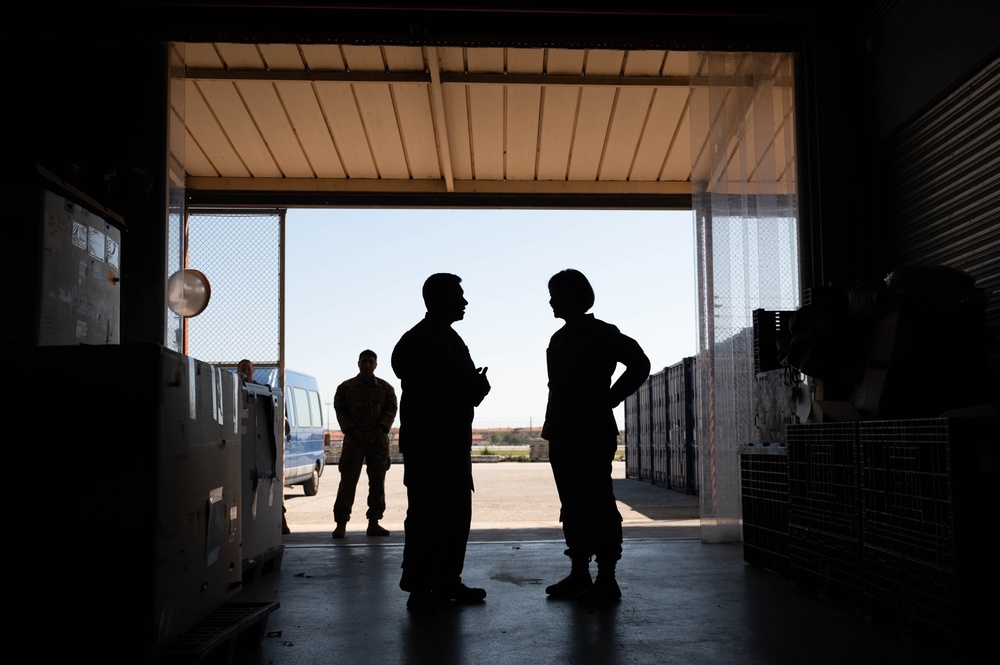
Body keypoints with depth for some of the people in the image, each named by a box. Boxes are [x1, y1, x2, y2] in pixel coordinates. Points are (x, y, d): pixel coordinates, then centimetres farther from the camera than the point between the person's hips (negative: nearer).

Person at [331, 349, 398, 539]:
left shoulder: (386, 388, 8)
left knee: (377, 482, 2)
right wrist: (356, 432, -11)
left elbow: (391, 412, 2)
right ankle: (341, 524, -3)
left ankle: (374, 523, 9)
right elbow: (340, 411, 1)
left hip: (378, 439, 2)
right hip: (353, 438, -1)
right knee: (348, 481, -5)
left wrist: (375, 433, -11)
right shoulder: (345, 387, 6)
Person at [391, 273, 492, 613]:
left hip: (454, 444, 9)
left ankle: (447, 583, 19)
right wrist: (469, 390, -17)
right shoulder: (415, 343, -10)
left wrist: (475, 387, -4)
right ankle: (419, 589, 2)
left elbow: (469, 384, 18)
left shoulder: (452, 339, 17)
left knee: (457, 515, 10)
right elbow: (423, 394, -18)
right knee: (426, 516, -6)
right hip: (426, 446, -9)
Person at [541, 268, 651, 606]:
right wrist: (552, 425, 12)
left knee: (597, 507, -6)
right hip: (562, 434, 8)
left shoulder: (602, 334, -5)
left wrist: (608, 400, -9)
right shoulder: (560, 338, 18)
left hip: (591, 434, -8)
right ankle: (579, 575, 17)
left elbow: (639, 364, -11)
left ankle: (606, 581, -2)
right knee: (572, 507, 10)